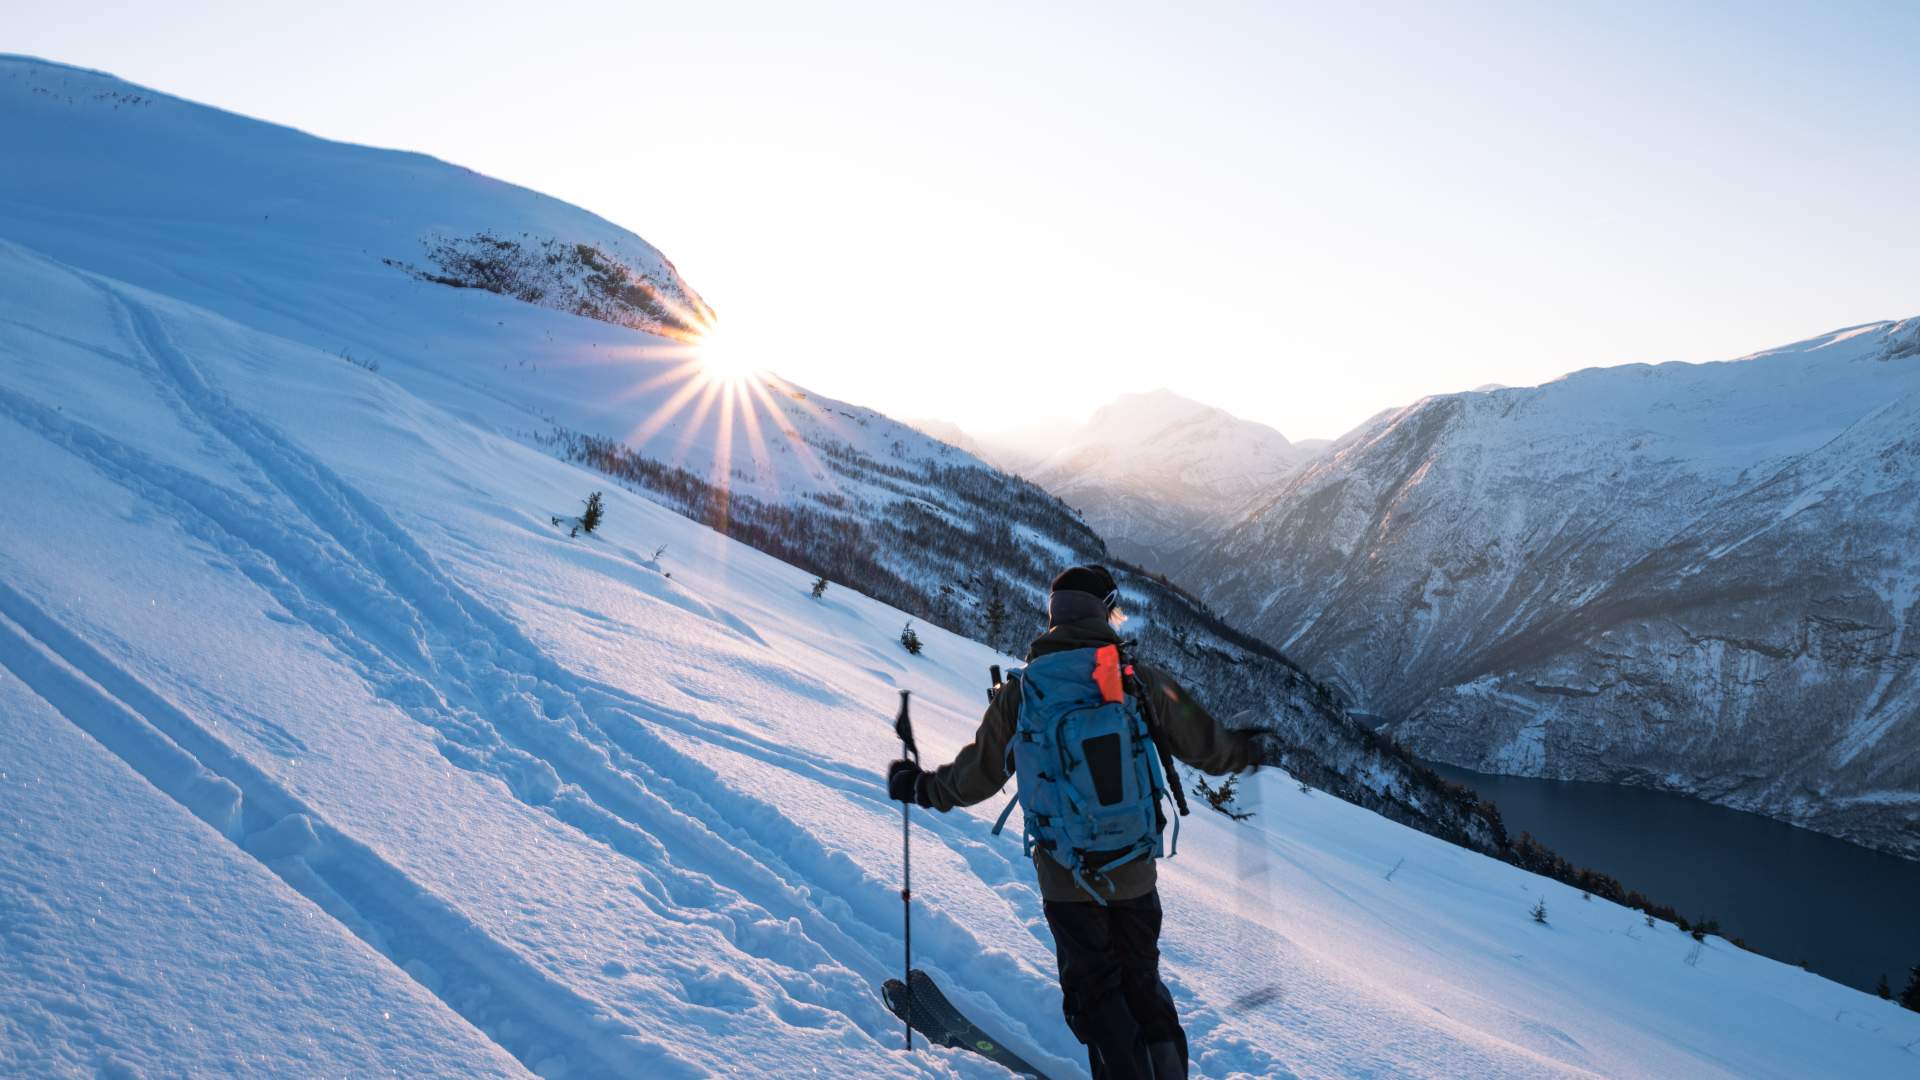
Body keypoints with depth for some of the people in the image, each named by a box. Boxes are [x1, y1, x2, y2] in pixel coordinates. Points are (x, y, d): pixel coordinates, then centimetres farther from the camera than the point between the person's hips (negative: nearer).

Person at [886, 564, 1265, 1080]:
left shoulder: (1020, 692, -9)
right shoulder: (1141, 680, -8)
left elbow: (976, 776, -2)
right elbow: (1207, 745, 3)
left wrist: (919, 787, 17)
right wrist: (1247, 750, 26)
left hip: (1065, 875, -1)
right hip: (1134, 871, 1)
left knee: (1094, 989, 15)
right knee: (1140, 979, 22)